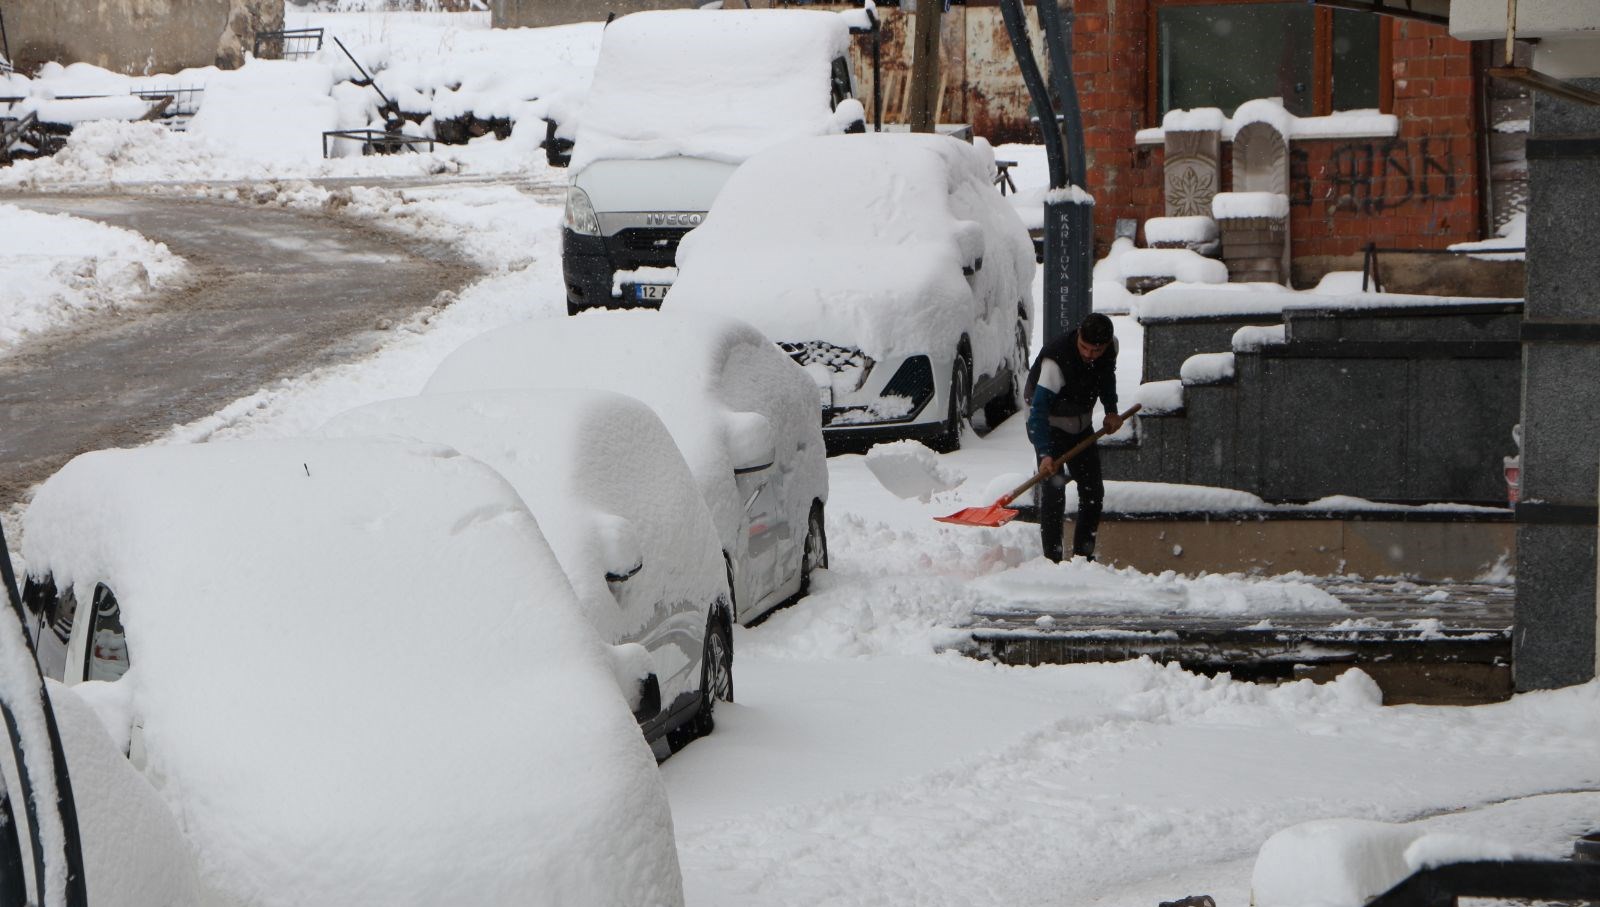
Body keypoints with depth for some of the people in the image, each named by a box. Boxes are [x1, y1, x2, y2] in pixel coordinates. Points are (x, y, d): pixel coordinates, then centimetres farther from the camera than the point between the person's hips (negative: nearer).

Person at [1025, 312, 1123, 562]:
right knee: (1053, 488, -16)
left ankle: (1084, 554, 17)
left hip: (1081, 423, 6)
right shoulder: (1055, 359, -35)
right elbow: (1039, 409, -39)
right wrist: (1045, 453, -48)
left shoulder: (1111, 347, -15)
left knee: (1093, 491, 6)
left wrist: (1111, 410, 0)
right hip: (1049, 423, -6)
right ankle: (1052, 558, -13)